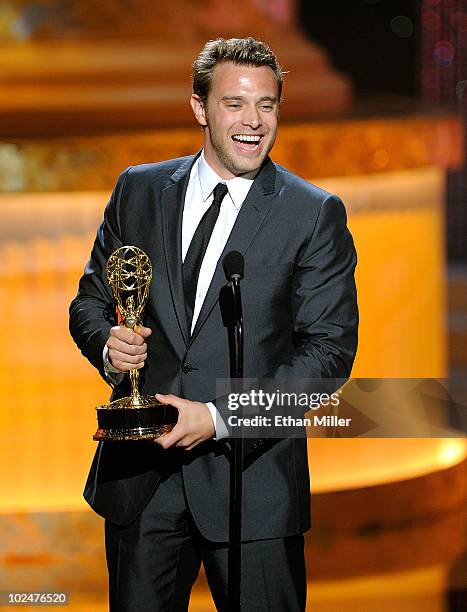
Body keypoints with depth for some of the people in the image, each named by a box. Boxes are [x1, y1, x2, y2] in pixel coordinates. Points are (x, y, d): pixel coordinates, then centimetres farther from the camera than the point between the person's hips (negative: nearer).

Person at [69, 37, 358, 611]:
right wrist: (108, 344, -10)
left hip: (252, 474, -2)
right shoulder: (139, 190, 8)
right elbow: (90, 300, 15)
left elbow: (330, 347, -6)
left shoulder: (315, 214, -2)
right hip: (139, 471, 3)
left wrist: (219, 417, -15)